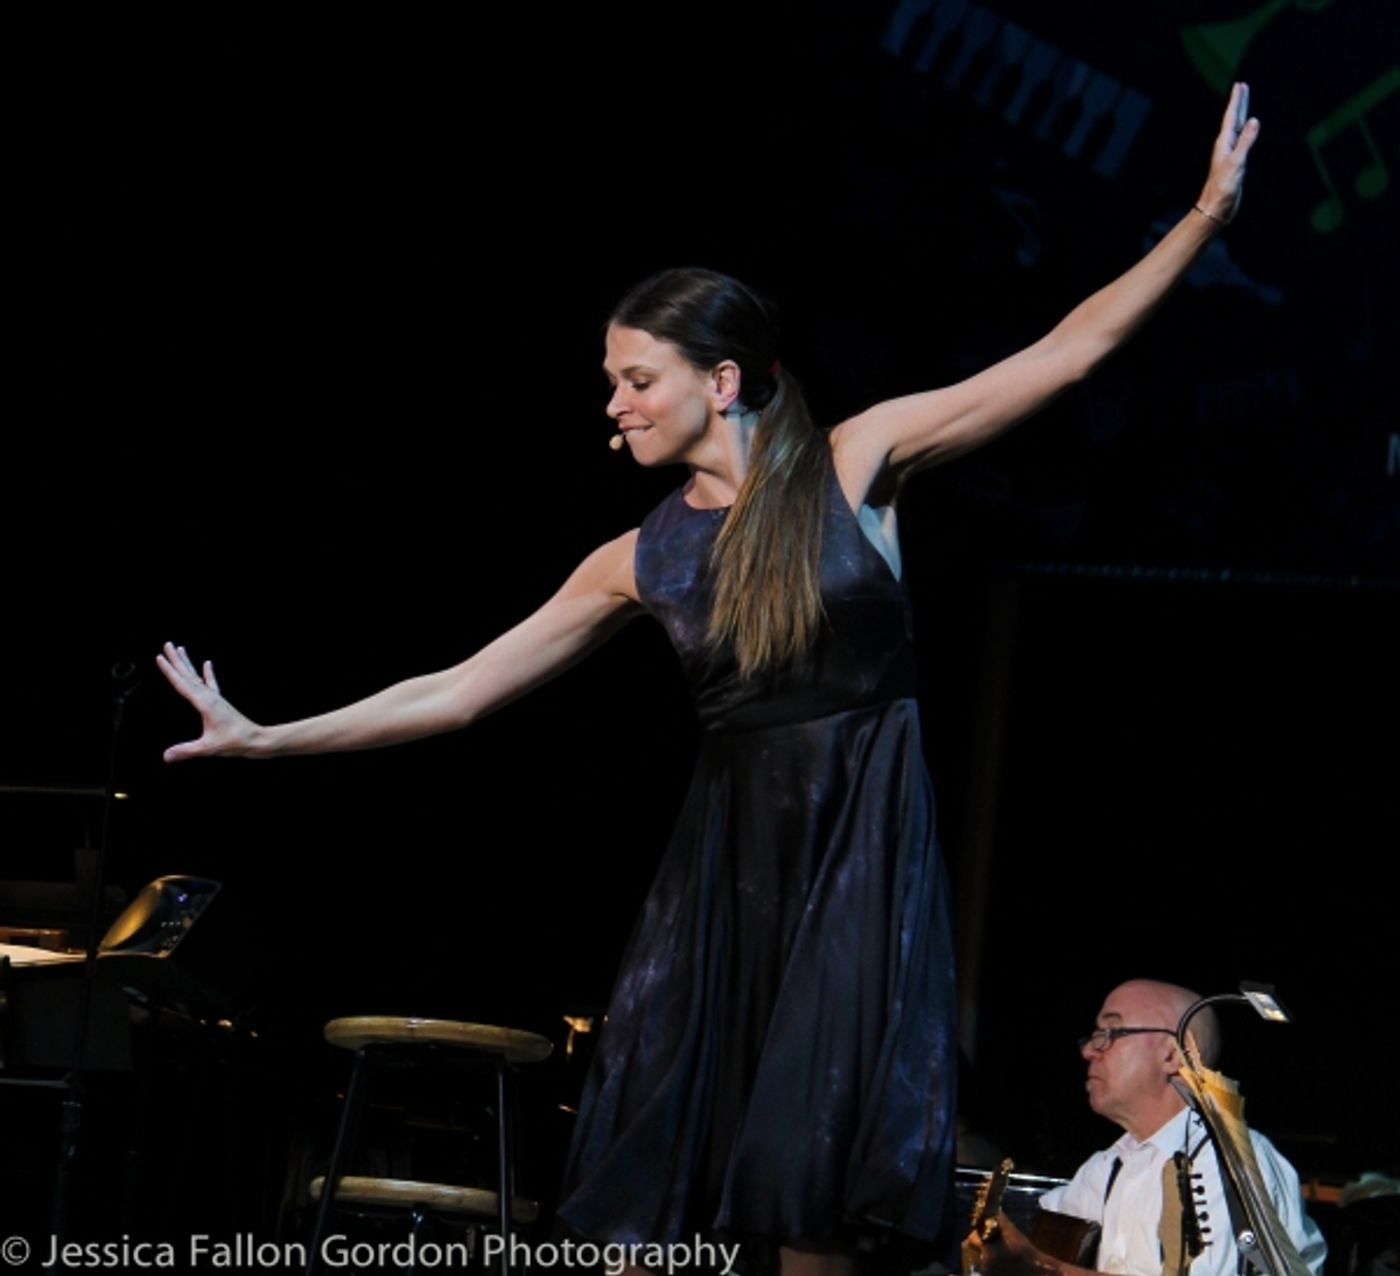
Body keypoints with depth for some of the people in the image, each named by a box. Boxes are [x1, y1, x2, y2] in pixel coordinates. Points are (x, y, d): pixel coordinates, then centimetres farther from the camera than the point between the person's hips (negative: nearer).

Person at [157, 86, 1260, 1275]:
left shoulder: (858, 463, -3)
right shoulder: (643, 559, 5)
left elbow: (1065, 352, -7)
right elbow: (458, 690, 8)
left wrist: (1205, 217, -15)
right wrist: (265, 739, 6)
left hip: (863, 848, -3)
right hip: (727, 852, 3)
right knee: (660, 1168, 0)